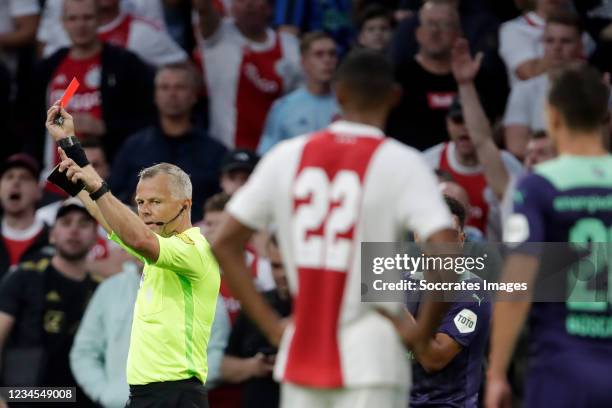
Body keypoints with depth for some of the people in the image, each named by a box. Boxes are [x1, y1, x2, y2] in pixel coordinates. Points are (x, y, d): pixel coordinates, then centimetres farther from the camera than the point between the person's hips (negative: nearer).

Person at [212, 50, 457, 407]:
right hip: (371, 360, -4)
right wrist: (423, 330, -5)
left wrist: (271, 325, 10)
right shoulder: (402, 163, -7)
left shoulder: (287, 156, 5)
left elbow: (225, 244, 8)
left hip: (301, 354, 4)